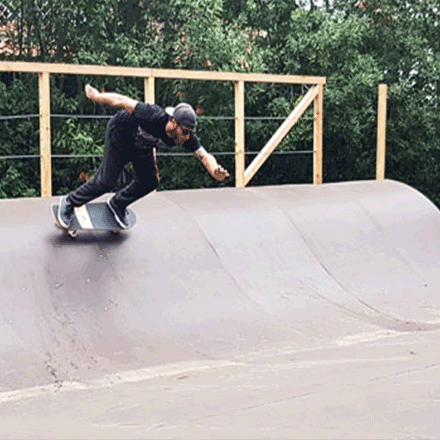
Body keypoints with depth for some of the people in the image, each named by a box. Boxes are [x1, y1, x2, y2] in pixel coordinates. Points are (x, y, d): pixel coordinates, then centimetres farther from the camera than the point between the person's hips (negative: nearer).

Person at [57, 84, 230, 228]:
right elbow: (122, 102, -36)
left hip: (142, 147, 6)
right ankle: (69, 202, 18)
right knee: (106, 181, -5)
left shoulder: (187, 136, -30)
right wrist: (95, 96, -23)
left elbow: (204, 155, -27)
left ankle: (117, 204, 36)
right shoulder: (155, 116, -45)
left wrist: (214, 171, -50)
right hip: (120, 133, -6)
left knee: (149, 182, 9)